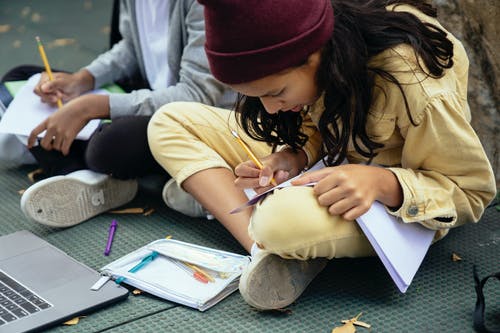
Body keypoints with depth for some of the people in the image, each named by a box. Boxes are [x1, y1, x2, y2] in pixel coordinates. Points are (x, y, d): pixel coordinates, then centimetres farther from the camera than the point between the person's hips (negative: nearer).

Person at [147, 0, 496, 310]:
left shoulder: (415, 88, -34)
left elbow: (474, 190, -20)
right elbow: (315, 126, 3)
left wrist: (381, 182, -38)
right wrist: (294, 156, -20)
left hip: (394, 200, -7)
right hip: (327, 165, 7)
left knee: (285, 218, -43)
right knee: (169, 123, -8)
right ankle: (263, 248, -22)